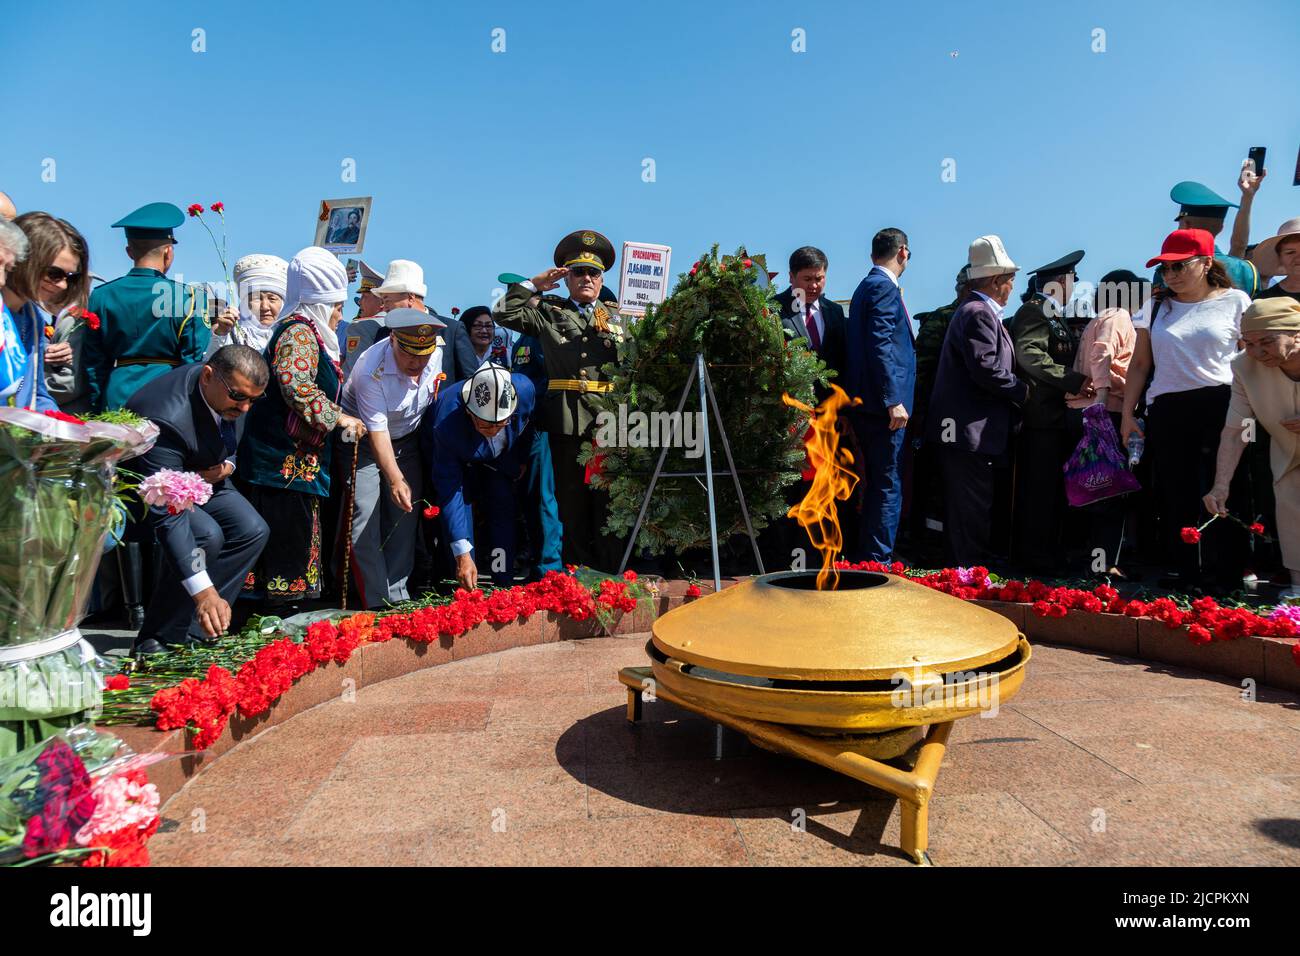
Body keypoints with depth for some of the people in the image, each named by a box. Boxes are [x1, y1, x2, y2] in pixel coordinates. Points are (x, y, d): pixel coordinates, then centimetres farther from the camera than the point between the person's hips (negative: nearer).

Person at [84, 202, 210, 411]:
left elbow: (94, 364, 10)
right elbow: (196, 363, -7)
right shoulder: (188, 298, -8)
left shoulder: (100, 296, 6)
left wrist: (97, 411, 19)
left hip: (116, 401, 4)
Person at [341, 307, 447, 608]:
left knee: (405, 517, 4)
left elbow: (440, 400, 5)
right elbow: (378, 431, -27)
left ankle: (397, 597, 13)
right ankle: (375, 604, -1)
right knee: (364, 521, -9)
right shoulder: (371, 371, -30)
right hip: (364, 441, -5)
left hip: (408, 440, 5)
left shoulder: (440, 348, -16)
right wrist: (395, 479, -30)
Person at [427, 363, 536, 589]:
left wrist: (522, 458, 6)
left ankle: (505, 586, 1)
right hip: (457, 459, -2)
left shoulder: (524, 389, -36)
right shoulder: (446, 423, -43)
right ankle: (467, 591, -7)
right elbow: (449, 492, -38)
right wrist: (462, 555, -41)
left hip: (500, 457, 3)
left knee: (503, 507, -7)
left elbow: (527, 422, -7)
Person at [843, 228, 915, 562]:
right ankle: (877, 560, -2)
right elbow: (881, 347, -19)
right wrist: (893, 401, -21)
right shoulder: (884, 287, -10)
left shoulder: (866, 286, 19)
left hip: (869, 405, 10)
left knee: (877, 483, 15)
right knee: (888, 485, -6)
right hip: (882, 402, -10)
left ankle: (865, 558, 22)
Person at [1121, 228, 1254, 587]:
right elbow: (1140, 364, 12)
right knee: (1176, 500, 5)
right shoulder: (1156, 307, 11)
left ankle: (1229, 580, 9)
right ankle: (1185, 578, 15)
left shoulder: (1235, 301, 4)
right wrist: (1127, 414, 6)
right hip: (1166, 412, 3)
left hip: (1221, 408, -2)